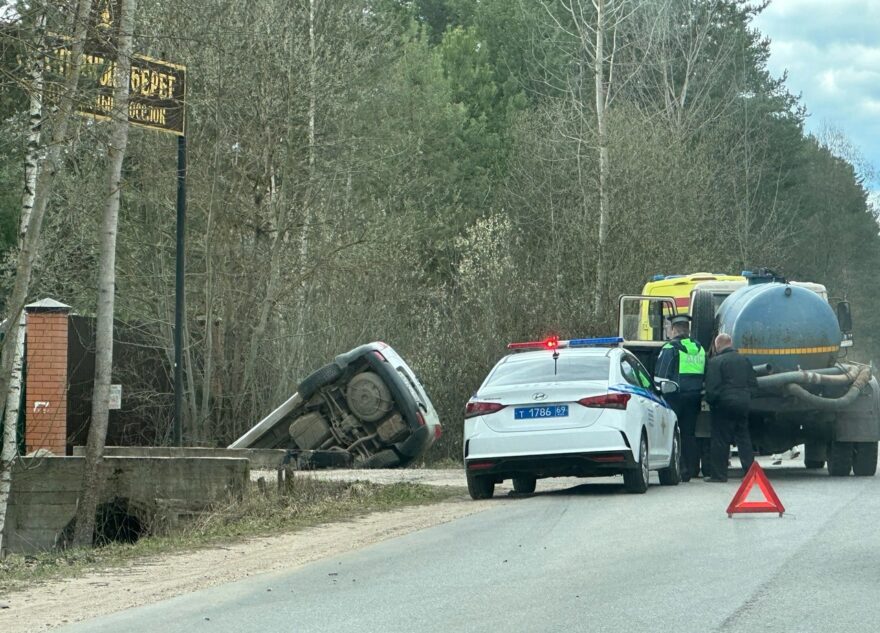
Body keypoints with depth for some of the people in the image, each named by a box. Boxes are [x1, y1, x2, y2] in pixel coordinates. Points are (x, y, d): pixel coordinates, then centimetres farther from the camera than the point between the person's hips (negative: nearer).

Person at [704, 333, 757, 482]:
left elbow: (712, 387, -14)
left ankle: (718, 474, 1)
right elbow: (753, 383, 15)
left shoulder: (715, 362, -10)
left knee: (720, 440, -1)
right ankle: (750, 471, 9)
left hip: (724, 404, -6)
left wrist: (710, 401, 0)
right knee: (743, 438, 11)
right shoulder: (745, 360, 12)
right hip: (743, 404, 6)